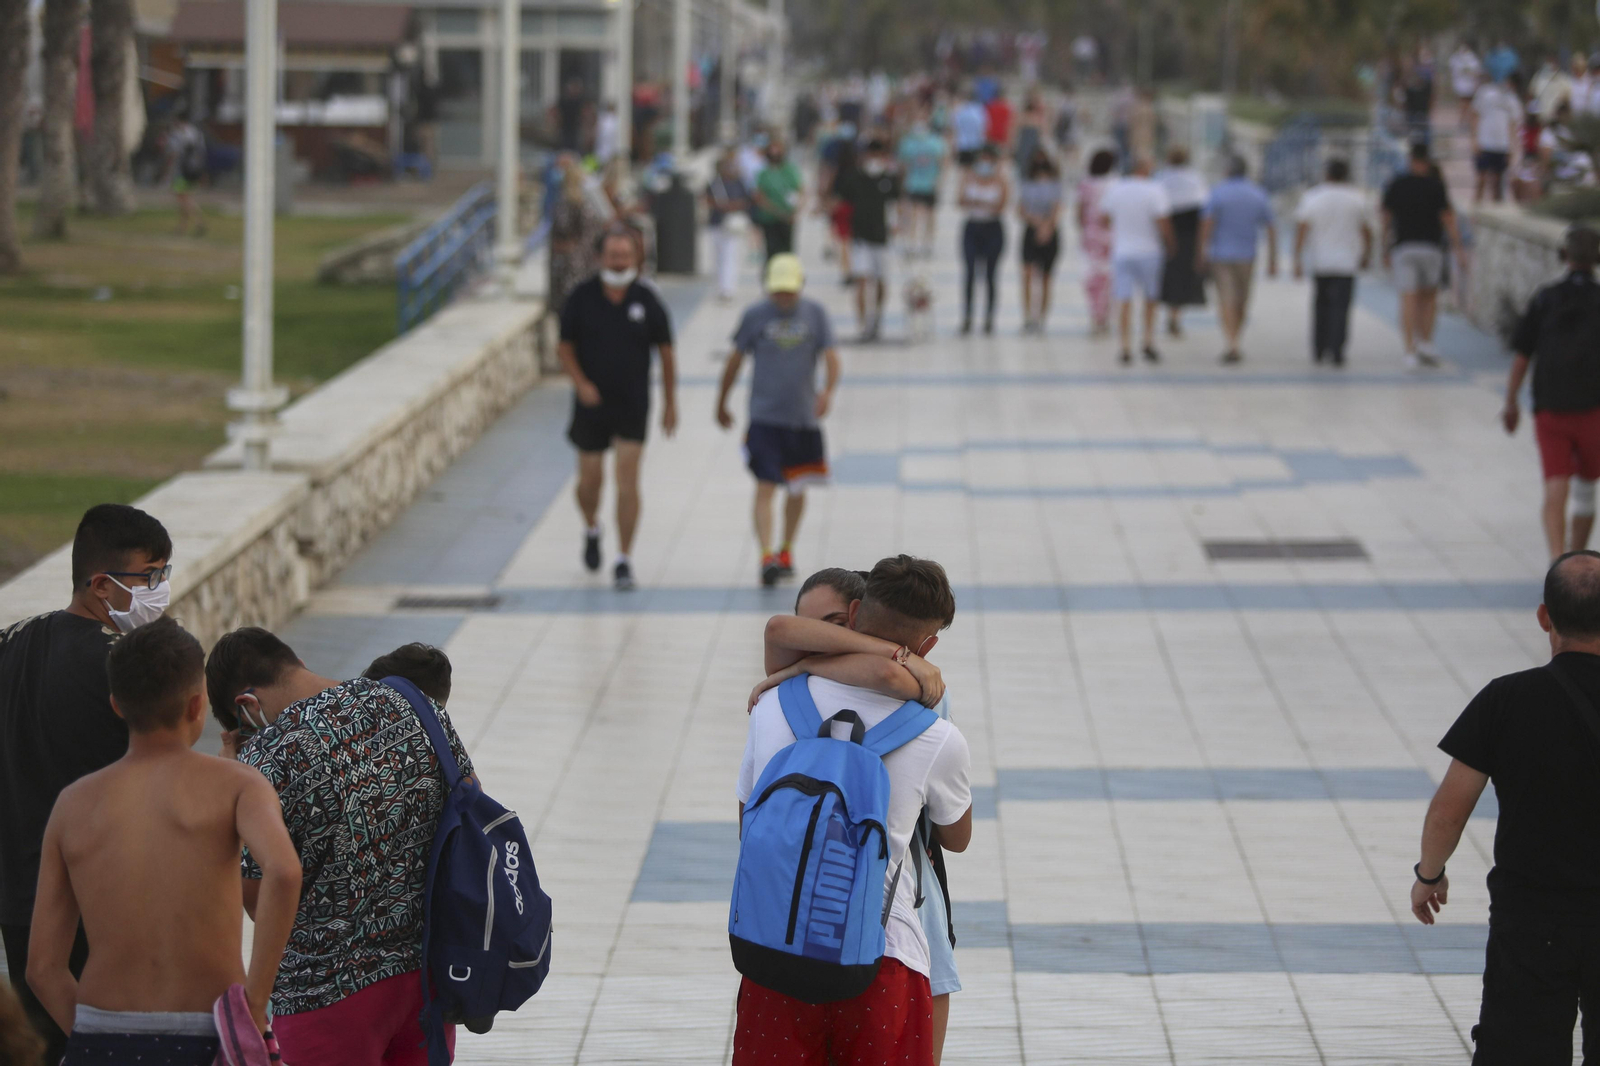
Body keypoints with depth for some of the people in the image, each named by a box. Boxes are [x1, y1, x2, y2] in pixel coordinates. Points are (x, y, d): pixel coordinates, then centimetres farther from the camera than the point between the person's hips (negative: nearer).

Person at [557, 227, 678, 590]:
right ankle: (591, 529, 40)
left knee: (627, 481, -7)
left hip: (633, 406, -1)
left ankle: (624, 560, -2)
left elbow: (665, 352, 6)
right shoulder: (582, 298, -3)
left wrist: (670, 402, 5)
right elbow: (565, 346, 4)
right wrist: (581, 383, -12)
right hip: (591, 404, 1)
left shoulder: (647, 300, -2)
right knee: (590, 479, 8)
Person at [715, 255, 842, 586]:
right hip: (764, 417, -3)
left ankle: (786, 551, 34)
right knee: (765, 487, -13)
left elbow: (830, 356, -3)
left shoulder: (814, 314, 2)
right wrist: (722, 404, 15)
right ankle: (766, 556, -21)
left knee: (797, 488, 15)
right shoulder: (755, 316, -1)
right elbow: (735, 360, 9)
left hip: (804, 416, 3)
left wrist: (828, 390, -24)